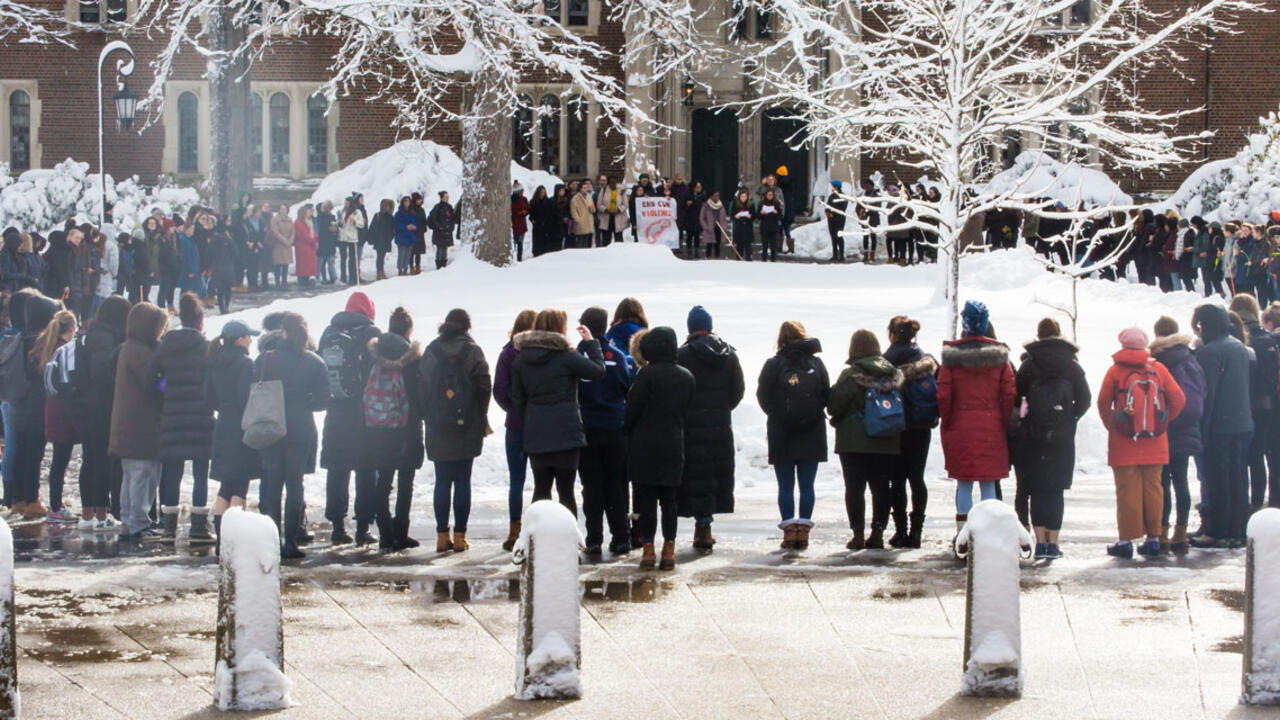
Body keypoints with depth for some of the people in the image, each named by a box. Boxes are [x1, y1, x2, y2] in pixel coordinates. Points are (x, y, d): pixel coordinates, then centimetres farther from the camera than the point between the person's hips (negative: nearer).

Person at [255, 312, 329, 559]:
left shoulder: (266, 360, -5)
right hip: (302, 432, 0)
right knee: (294, 486, 6)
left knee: (272, 485, 8)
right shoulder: (314, 362, -3)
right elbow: (323, 400, -1)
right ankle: (290, 543, 2)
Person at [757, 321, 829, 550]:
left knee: (785, 486, 3)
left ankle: (789, 530, -2)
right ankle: (803, 531, 2)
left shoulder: (773, 365, -7)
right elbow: (827, 396, 5)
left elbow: (763, 397, -3)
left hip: (782, 434, -2)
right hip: (812, 435, 2)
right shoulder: (816, 364, 1)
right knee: (807, 485, 6)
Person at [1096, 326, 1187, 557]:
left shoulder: (1116, 371, -4)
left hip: (1124, 443, -2)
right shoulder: (1158, 369, 3)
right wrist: (1162, 421, 13)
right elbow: (1179, 400, 2)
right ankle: (1153, 538, 11)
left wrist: (1111, 425, 9)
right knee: (1153, 488, 9)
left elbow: (1103, 403, -4)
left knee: (1127, 490, 1)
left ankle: (1126, 540, 1)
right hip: (1154, 443, 2)